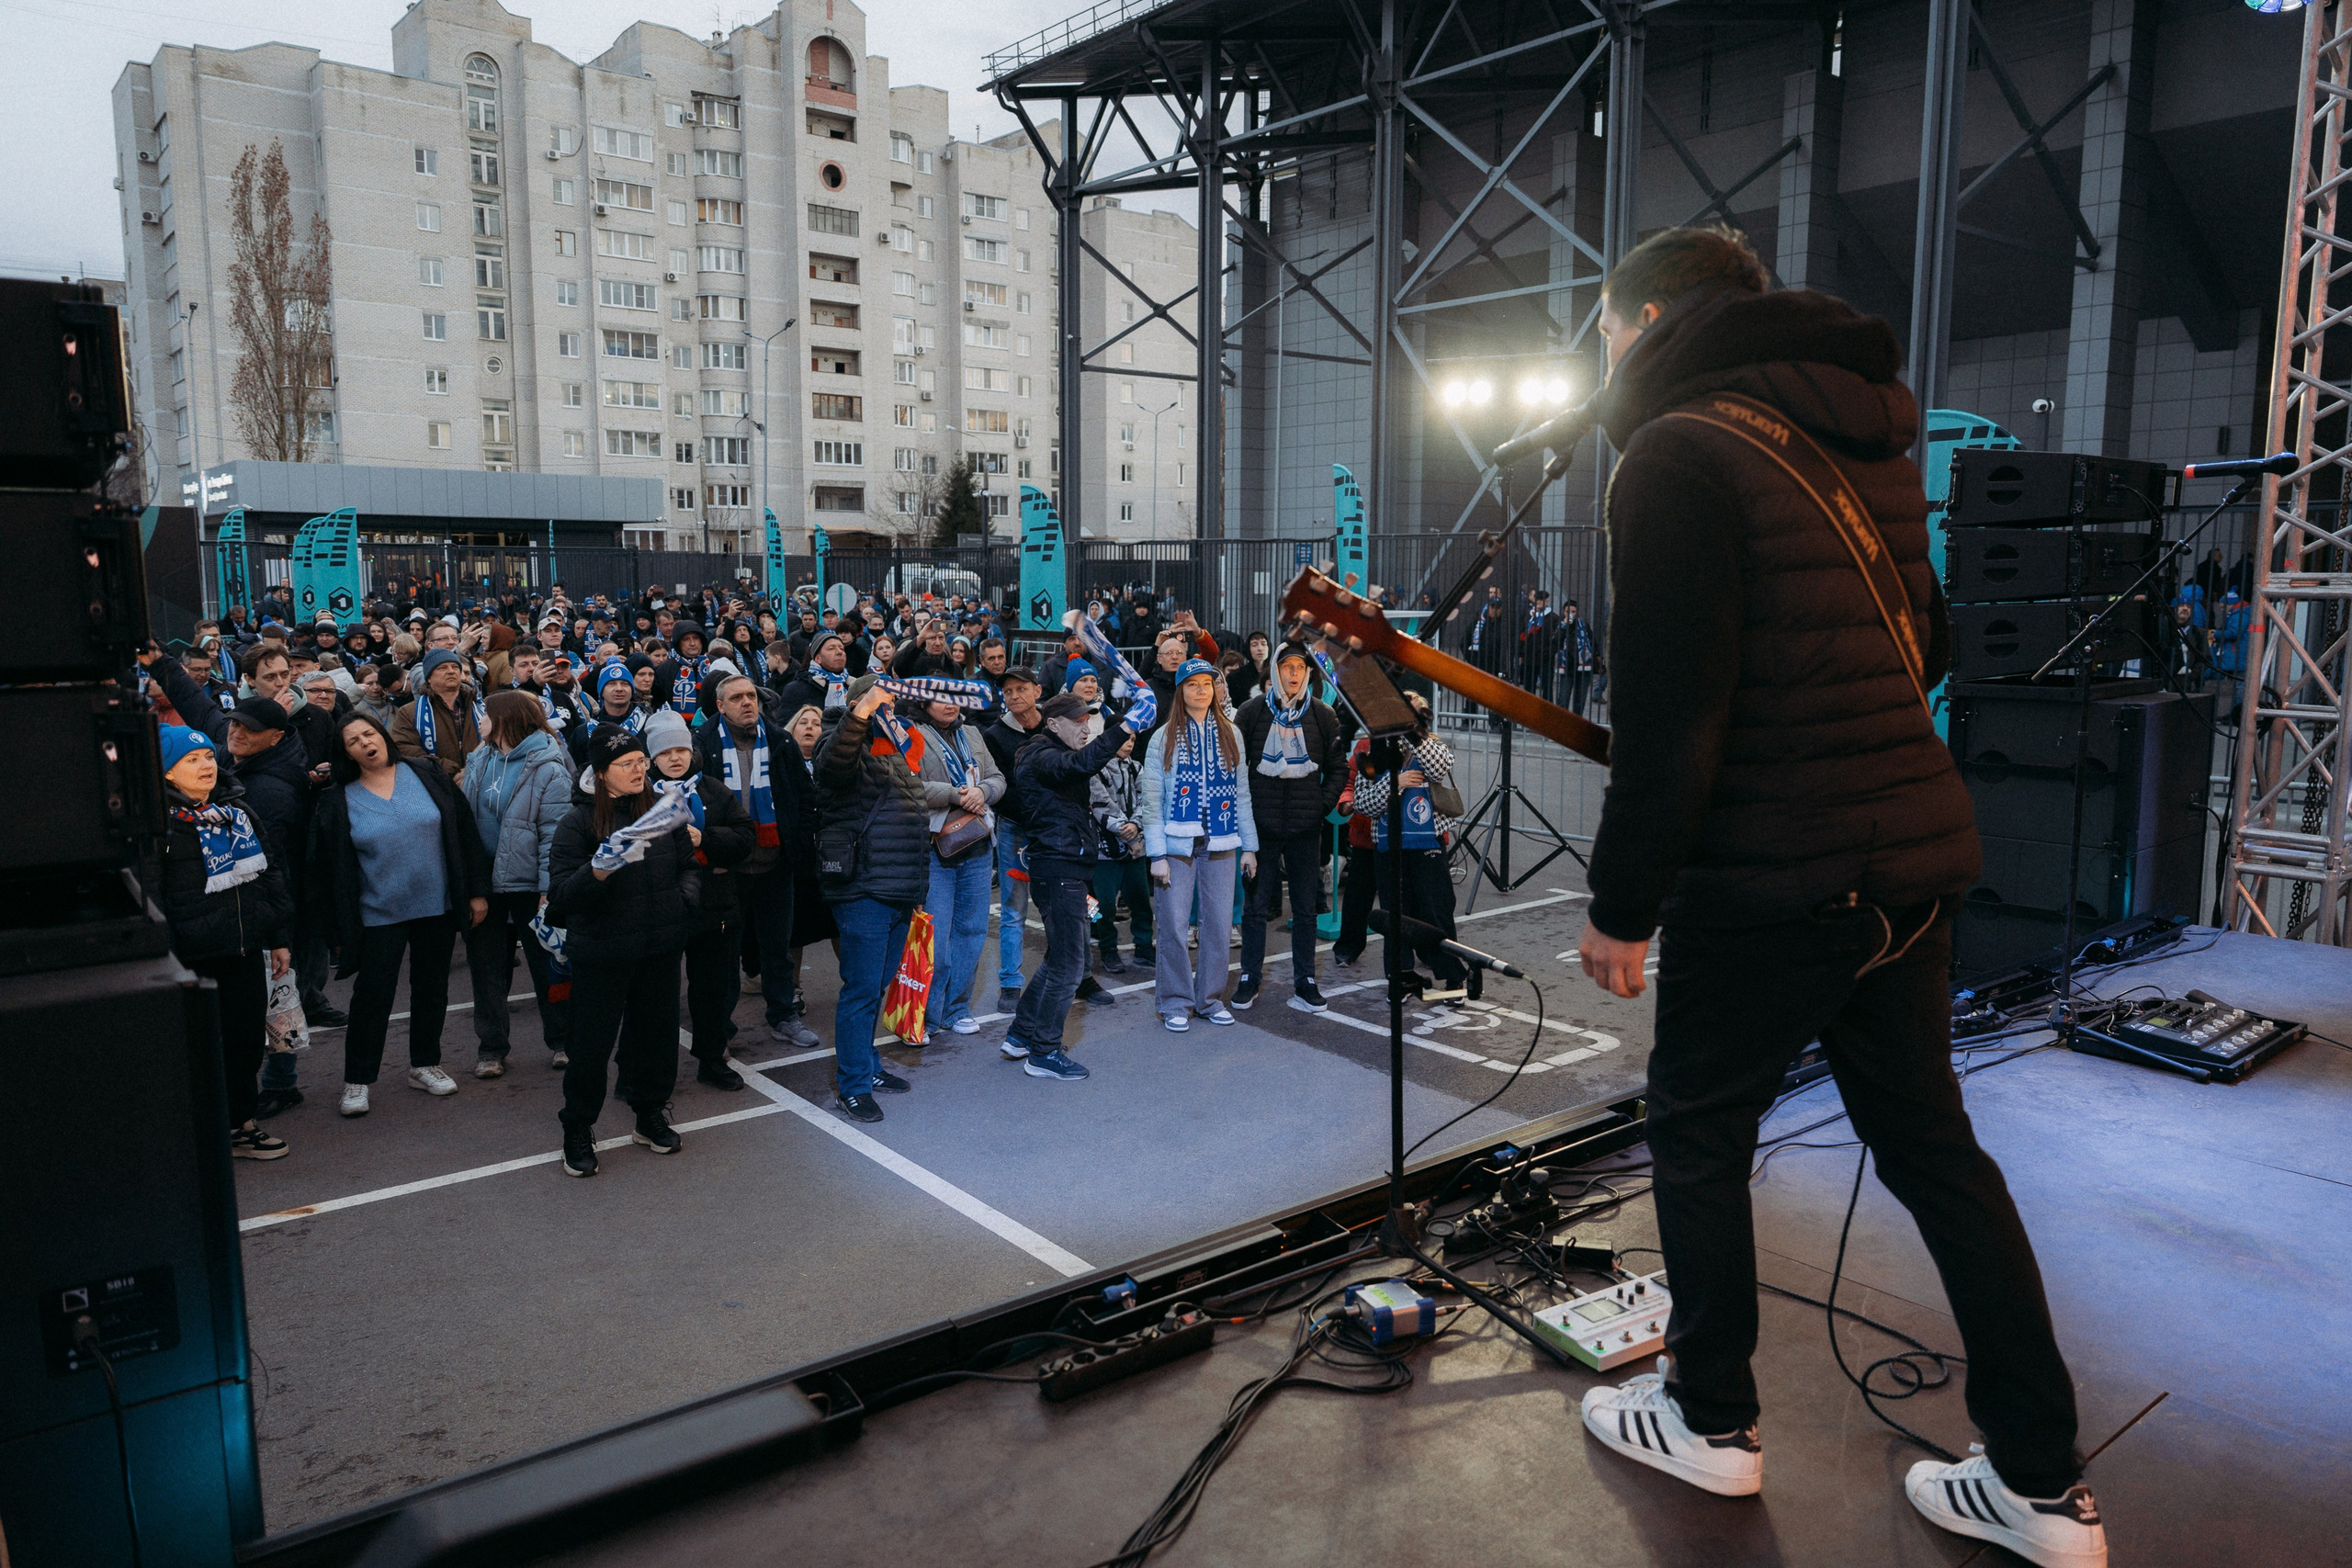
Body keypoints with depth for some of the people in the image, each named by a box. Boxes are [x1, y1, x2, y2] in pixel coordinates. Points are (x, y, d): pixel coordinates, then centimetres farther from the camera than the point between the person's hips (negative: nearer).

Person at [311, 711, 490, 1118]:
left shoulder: (425, 775, 0)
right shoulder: (338, 801, -2)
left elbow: (464, 832, 2)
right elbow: (327, 868, 1)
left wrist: (477, 891, -1)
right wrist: (339, 930, -1)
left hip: (437, 906, 2)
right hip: (377, 914, -2)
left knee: (432, 989, 12)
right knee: (372, 996, 0)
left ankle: (424, 1065, 28)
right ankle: (356, 1080, 12)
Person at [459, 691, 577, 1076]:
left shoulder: (548, 769, -11)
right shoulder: (480, 763, 7)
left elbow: (555, 833, -15)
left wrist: (549, 889, -20)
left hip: (528, 884, -5)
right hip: (484, 883, 6)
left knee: (546, 965, 8)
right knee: (487, 968, 12)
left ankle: (561, 1042, 22)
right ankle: (491, 1048, 23)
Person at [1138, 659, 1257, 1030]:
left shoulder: (1231, 735, 10)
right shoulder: (1164, 738, 1)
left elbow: (1241, 793, 10)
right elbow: (1152, 800, -2)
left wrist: (1249, 846, 6)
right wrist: (1157, 854, -9)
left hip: (1221, 843, 2)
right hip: (1177, 843, -2)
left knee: (1219, 923, 4)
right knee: (1173, 924, -2)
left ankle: (1211, 997, 19)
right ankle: (1176, 1002, 11)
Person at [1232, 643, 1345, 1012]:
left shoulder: (1323, 715, 5)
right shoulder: (1252, 711, 1)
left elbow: (1338, 767, 13)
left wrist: (1323, 805, 2)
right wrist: (1244, 807, -1)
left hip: (1306, 828, 1)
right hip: (1261, 825, -1)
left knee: (1306, 908, 7)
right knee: (1256, 906, 4)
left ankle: (1304, 980, 17)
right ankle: (1250, 979, 16)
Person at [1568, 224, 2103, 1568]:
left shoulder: (1680, 453, -13)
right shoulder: (1871, 440, 15)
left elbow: (1668, 714, -20)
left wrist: (1624, 905, -13)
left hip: (1769, 881, -8)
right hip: (1918, 860, 8)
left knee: (1700, 1134, 11)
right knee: (1933, 1145, 16)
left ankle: (1711, 1419, 27)